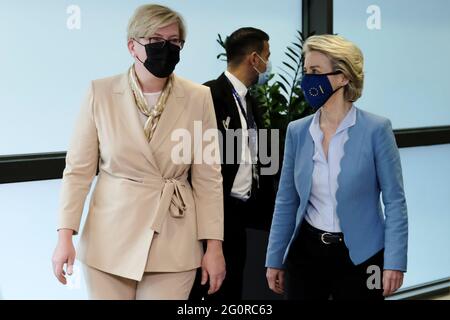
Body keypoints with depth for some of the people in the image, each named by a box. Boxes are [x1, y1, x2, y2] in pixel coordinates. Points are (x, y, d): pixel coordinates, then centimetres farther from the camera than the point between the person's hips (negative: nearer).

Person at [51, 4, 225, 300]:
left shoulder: (198, 98, -2)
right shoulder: (101, 93, -2)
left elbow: (208, 177, 1)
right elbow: (79, 168, -1)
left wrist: (214, 244, -3)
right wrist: (66, 235, -7)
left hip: (173, 244, 0)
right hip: (110, 238, 0)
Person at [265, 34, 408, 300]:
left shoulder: (375, 129, -9)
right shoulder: (297, 131, 3)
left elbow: (395, 201, -7)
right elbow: (287, 201, 9)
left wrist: (395, 262, -13)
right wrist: (275, 259, 8)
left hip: (359, 256, -3)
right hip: (306, 253, 3)